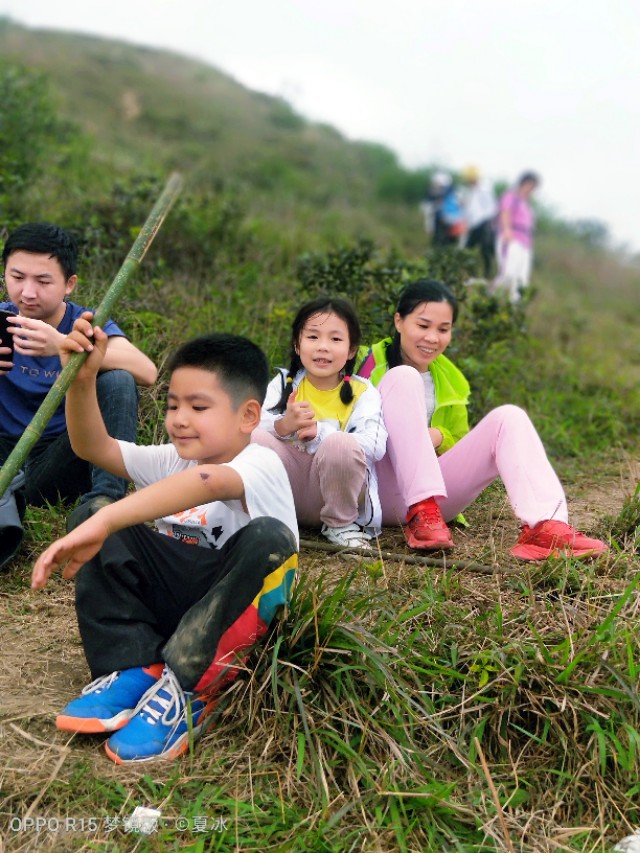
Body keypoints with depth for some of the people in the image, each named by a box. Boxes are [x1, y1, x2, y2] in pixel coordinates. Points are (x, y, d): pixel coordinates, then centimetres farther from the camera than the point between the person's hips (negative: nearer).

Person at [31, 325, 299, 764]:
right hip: (171, 599, 6)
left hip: (236, 610, -6)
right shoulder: (172, 459, 7)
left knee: (269, 538, -35)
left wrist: (103, 523, -52)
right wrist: (83, 380, -17)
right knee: (97, 515, -11)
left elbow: (206, 482, -41)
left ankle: (187, 686, -32)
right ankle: (137, 670, -22)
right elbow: (93, 447, 1)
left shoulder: (261, 464, -18)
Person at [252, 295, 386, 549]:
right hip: (286, 484, 1)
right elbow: (254, 427, -8)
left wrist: (319, 433, -29)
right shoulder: (283, 384, 7)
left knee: (339, 443, -32)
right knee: (251, 439, -24)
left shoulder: (363, 393, 1)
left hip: (332, 495, -1)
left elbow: (375, 445, -17)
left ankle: (340, 524, -8)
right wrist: (283, 426, -30)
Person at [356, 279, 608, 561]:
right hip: (379, 493, -4)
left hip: (431, 491, 5)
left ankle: (543, 526, -34)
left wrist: (438, 438, -4)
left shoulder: (449, 379, 15)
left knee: (508, 417, -12)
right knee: (402, 376, -22)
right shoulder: (370, 362, 0)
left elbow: (460, 446, 19)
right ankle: (421, 512, -33)